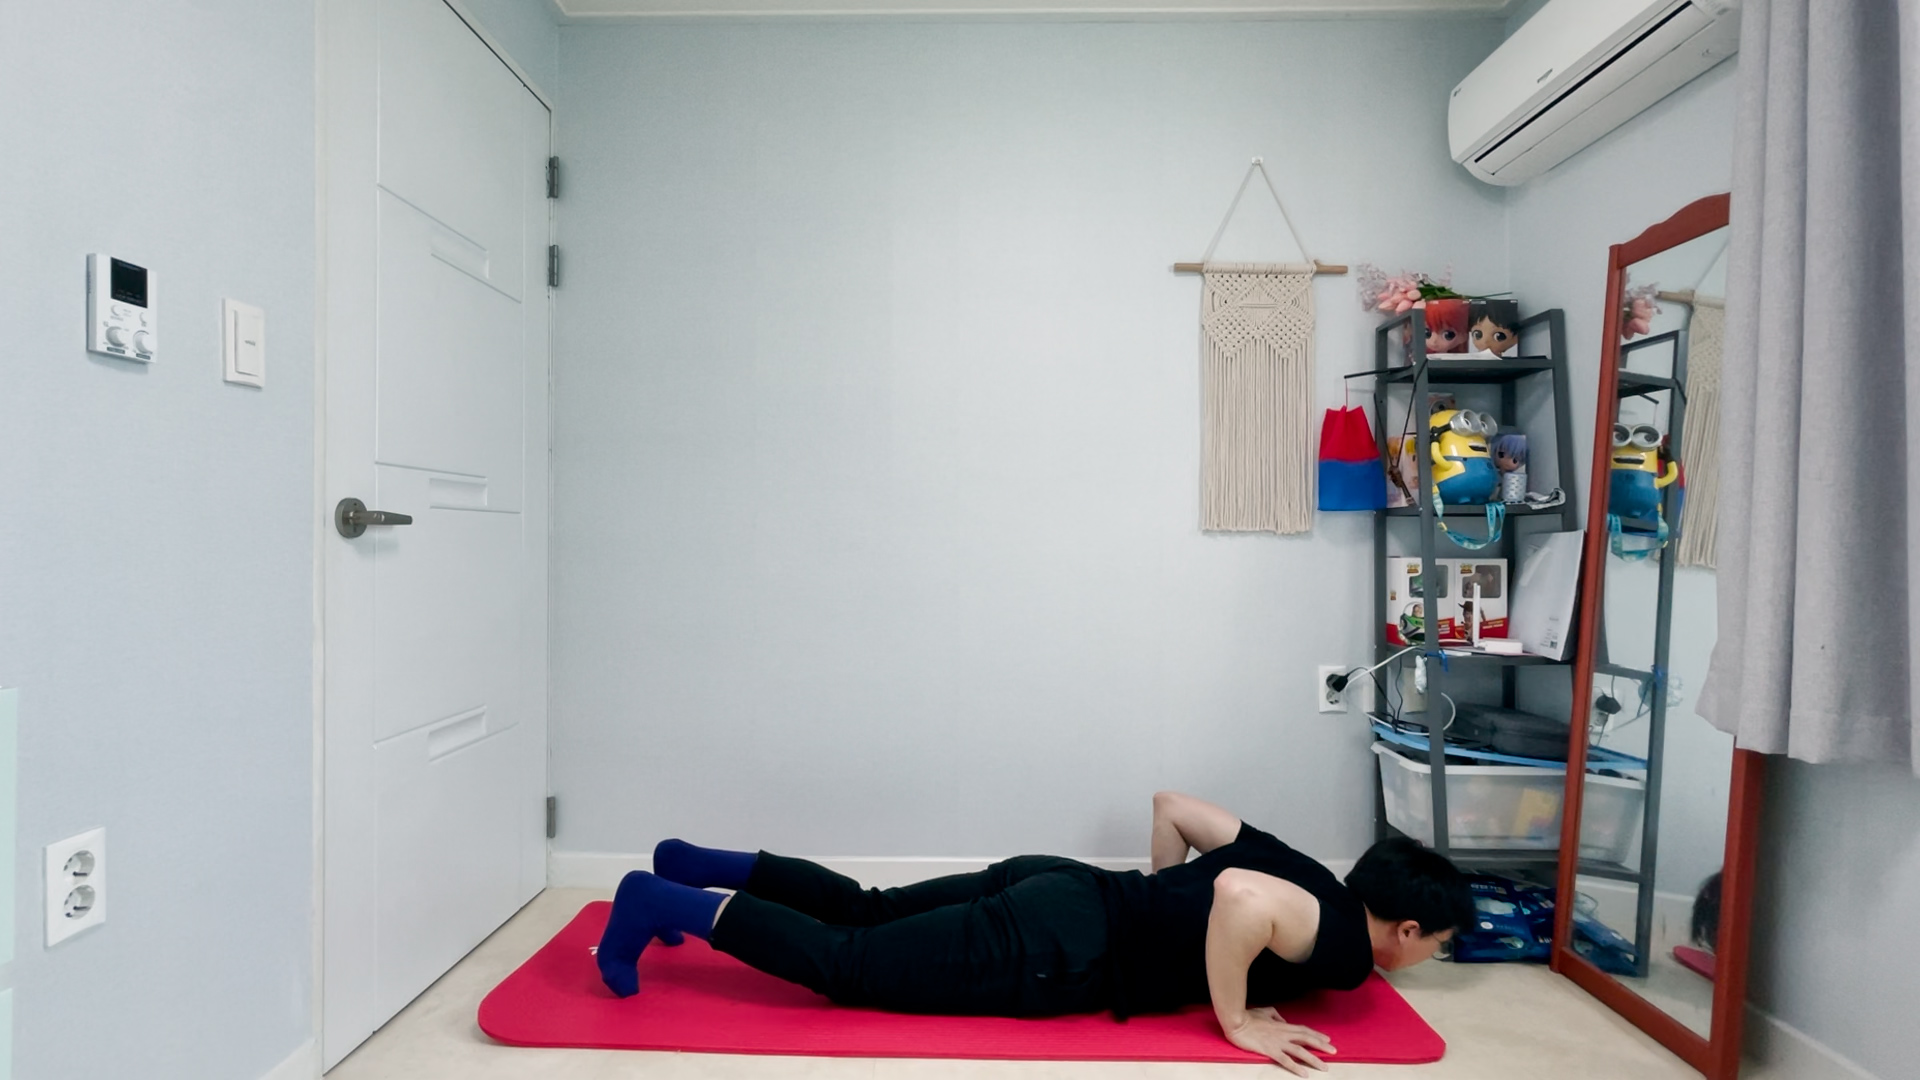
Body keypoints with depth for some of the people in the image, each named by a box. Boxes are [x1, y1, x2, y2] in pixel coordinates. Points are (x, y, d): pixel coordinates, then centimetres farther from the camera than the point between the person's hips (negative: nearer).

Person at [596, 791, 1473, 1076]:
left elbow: (1171, 804, 20)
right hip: (1050, 951, -8)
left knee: (864, 909, 16)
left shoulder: (1310, 877, 16)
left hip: (1054, 886, 8)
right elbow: (1239, 896, -32)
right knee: (847, 965, -4)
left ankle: (696, 868, 21)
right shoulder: (1344, 950, -8)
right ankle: (667, 906, -1)